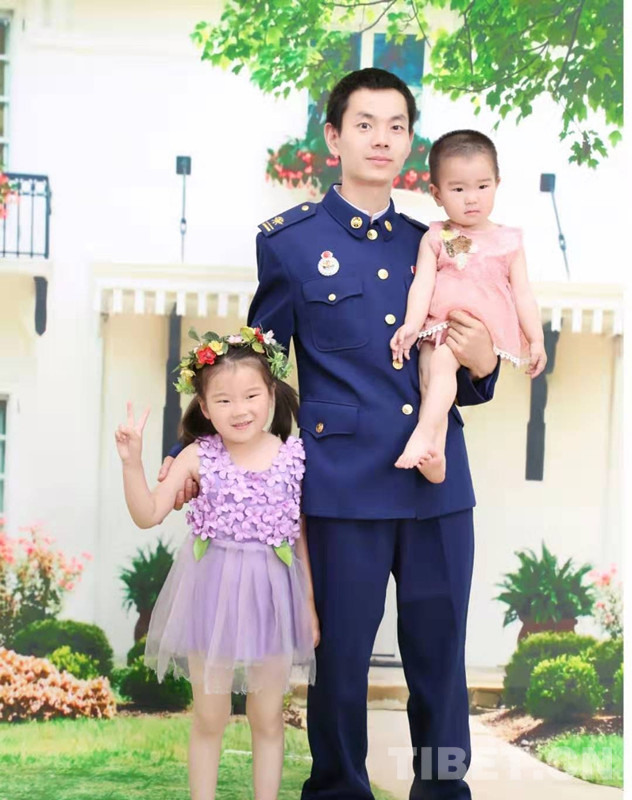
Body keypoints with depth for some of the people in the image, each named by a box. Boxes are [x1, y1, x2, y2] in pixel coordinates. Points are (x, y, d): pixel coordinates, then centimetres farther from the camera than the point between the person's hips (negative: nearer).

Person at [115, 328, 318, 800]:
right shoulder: (198, 457, -6)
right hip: (213, 591, 0)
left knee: (268, 718, 12)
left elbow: (302, 535, 2)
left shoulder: (295, 458, -5)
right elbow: (148, 514, -6)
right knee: (209, 717, 10)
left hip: (272, 593, 0)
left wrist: (311, 603, 3)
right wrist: (132, 461, -18)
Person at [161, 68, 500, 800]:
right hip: (343, 486, -3)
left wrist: (481, 365, -4)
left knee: (440, 655, 9)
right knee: (340, 656, 5)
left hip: (439, 484, 3)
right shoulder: (289, 241, 2)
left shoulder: (429, 244, 13)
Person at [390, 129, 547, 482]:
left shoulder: (508, 241, 13)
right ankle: (435, 451, -31)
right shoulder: (435, 239, 12)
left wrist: (536, 340, -1)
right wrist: (412, 324, -16)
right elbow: (423, 283, 0)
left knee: (442, 359, -29)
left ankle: (424, 434, -37)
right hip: (439, 327, 2)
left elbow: (523, 294, 10)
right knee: (431, 370, -25)